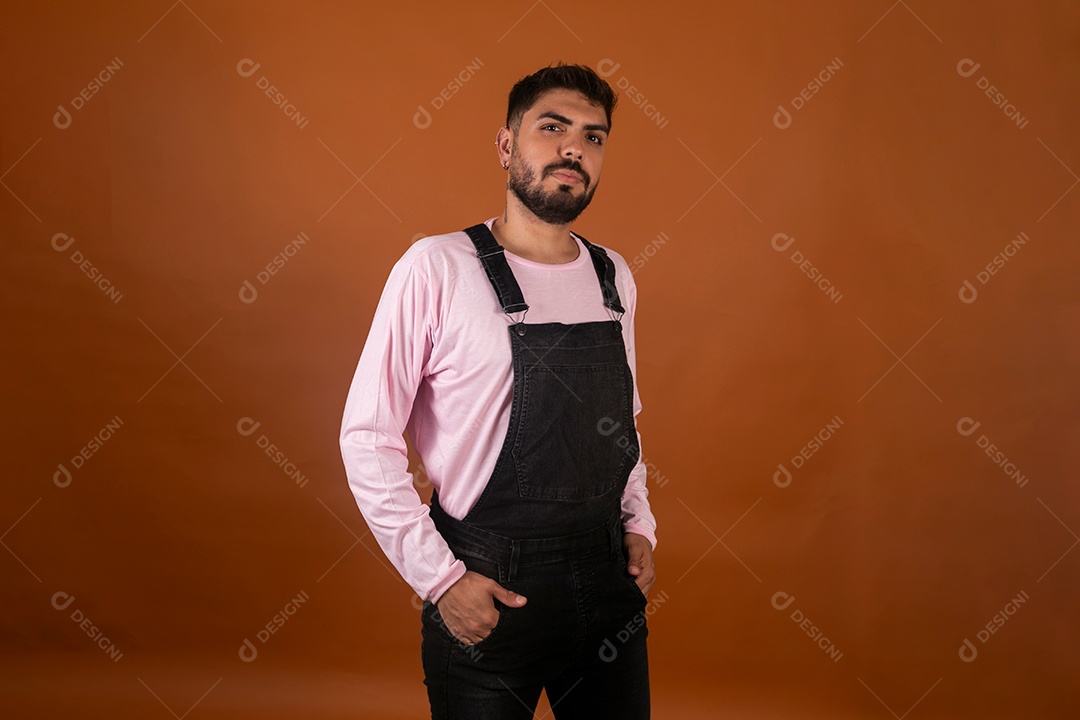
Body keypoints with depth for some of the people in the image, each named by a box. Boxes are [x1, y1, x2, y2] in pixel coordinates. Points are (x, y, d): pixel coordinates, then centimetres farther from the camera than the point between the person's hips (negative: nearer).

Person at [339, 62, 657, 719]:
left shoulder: (614, 276, 6)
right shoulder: (438, 269, -11)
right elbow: (368, 437, -12)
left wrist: (639, 526, 7)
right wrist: (440, 579, -14)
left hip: (609, 579, 5)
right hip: (486, 593, -5)